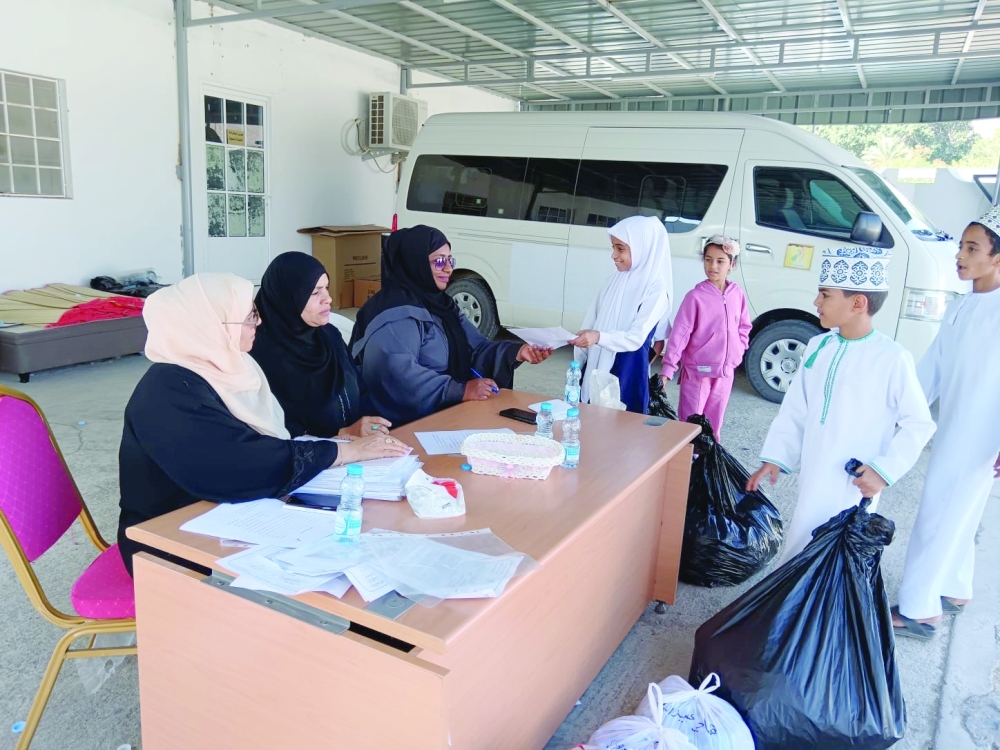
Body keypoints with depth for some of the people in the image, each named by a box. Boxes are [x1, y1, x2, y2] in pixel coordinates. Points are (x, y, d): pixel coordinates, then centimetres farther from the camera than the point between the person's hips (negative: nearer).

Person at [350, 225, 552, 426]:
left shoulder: (441, 303, 13)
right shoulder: (396, 311, -16)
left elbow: (477, 348, 8)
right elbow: (396, 373, -29)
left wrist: (516, 352, -10)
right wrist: (460, 391, -29)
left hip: (448, 410, 9)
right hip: (408, 421, -8)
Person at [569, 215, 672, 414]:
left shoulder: (656, 290, -11)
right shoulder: (615, 281, 8)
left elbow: (636, 338, -20)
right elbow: (591, 322, 10)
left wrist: (599, 337, -35)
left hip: (627, 373, -6)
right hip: (595, 369, 6)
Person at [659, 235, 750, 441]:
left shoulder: (737, 295, 2)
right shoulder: (695, 296, -12)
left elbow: (744, 328, 16)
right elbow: (679, 334, -14)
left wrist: (738, 352, 6)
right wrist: (667, 369, -19)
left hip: (725, 373, 4)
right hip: (697, 372, -4)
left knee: (714, 425, 16)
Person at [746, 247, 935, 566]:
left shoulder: (892, 358, -14)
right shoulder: (818, 346, 2)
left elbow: (919, 424, -7)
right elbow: (795, 409, 8)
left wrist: (885, 469, -14)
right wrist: (775, 457, 5)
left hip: (854, 487, -5)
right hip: (812, 481, 5)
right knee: (798, 554, 14)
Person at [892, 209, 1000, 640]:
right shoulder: (959, 309, 8)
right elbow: (931, 369, 12)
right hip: (951, 428, 8)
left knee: (939, 515, -2)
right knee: (957, 515, 19)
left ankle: (918, 611, 9)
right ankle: (955, 591, 35)